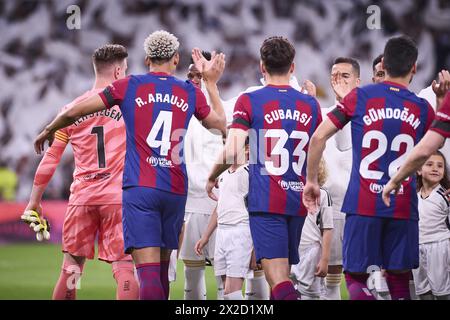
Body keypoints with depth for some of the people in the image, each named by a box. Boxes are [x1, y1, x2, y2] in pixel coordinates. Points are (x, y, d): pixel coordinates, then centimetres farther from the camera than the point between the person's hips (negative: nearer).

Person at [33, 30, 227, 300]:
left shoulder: (129, 86, 2)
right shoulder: (190, 93, 8)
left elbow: (74, 112, 4)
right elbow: (221, 125, 23)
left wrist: (48, 131, 23)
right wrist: (212, 83, 33)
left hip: (139, 188, -3)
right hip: (176, 189, 3)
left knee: (148, 269, -13)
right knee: (162, 267, 14)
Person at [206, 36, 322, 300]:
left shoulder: (250, 101, -4)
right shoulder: (310, 104, 9)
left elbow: (232, 151, -12)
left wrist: (212, 178, 6)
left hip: (265, 201, -5)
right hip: (298, 201, 5)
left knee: (277, 277, -12)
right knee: (284, 273, 16)